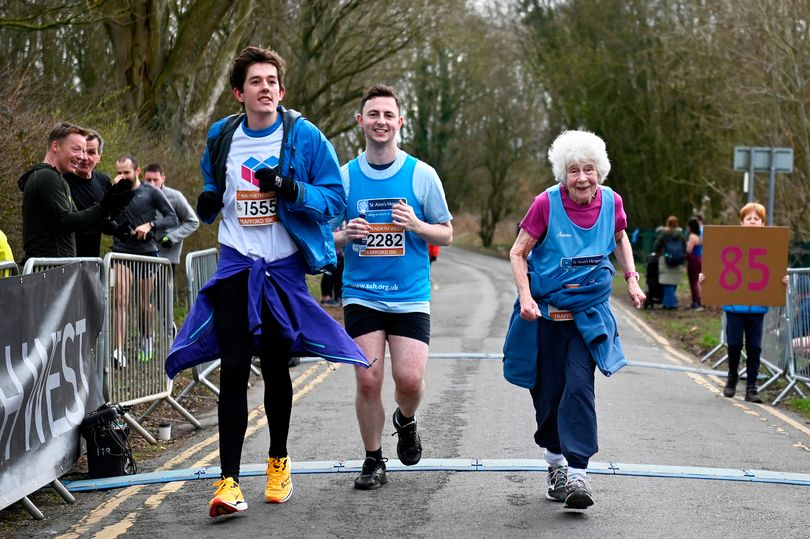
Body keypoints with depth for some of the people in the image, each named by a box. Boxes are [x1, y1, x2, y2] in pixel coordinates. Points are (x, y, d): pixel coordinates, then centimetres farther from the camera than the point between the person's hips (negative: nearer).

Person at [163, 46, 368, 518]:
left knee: (276, 368, 10)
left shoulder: (304, 136, -6)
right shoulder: (222, 138, 4)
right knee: (233, 370, -7)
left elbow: (335, 199, -6)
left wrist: (291, 189, -23)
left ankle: (279, 460, 32)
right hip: (235, 266, 1)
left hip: (284, 267, -1)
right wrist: (208, 202, -3)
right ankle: (229, 480, -6)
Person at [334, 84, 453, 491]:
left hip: (410, 296, -1)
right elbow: (327, 239, 12)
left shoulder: (422, 174, 0)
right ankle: (373, 461, 16)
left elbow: (446, 234, 7)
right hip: (361, 295, 1)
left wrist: (416, 225, -14)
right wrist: (346, 235, -11)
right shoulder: (345, 176, 4)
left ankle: (406, 421, 25)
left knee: (410, 379, -11)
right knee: (368, 381, -4)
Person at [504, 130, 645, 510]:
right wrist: (525, 297, -18)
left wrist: (631, 279, 10)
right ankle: (555, 461, 31)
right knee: (548, 390, 7)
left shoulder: (611, 201, -4)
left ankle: (577, 472, -15)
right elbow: (518, 253, -5)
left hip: (589, 311, 1)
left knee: (579, 385, -15)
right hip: (546, 311, -1)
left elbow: (620, 238, 19)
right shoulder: (547, 203, -13)